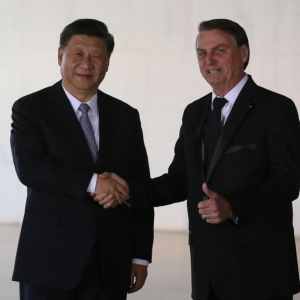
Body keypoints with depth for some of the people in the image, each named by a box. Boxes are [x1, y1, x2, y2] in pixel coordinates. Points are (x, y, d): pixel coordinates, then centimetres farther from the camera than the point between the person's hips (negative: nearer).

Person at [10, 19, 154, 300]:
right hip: (50, 263, -3)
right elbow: (29, 167, -16)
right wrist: (91, 183, -24)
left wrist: (141, 255, 6)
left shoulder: (126, 116, 11)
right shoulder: (30, 108, 0)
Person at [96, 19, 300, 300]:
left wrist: (232, 207, -27)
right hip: (207, 268, 6)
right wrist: (129, 191, -4)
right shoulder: (194, 113, 14)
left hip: (259, 266, -6)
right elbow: (179, 181, 12)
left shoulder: (276, 108, -6)